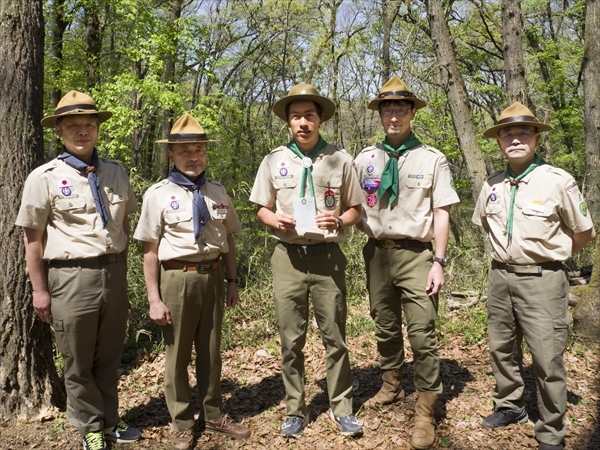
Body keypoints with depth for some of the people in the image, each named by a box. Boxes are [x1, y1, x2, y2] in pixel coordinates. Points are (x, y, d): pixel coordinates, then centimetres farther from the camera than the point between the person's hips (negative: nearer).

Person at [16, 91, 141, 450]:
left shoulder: (116, 172, 7)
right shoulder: (45, 178, -5)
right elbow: (33, 237, -3)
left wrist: (122, 273, 13)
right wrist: (40, 290, -4)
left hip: (113, 272, 4)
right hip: (72, 276, -3)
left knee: (110, 356, 16)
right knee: (79, 363, 10)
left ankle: (109, 421, 34)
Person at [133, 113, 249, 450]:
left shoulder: (218, 192, 7)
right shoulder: (158, 194, -6)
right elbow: (151, 251, -7)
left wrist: (233, 281, 9)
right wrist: (155, 299, -9)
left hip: (213, 276, 4)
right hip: (177, 279, -4)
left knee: (211, 351, 17)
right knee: (177, 355, 9)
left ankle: (213, 415, 36)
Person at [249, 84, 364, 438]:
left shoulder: (340, 159, 2)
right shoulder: (275, 160, 5)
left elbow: (355, 209, 7)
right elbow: (262, 208, 12)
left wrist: (339, 222, -13)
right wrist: (275, 220, -10)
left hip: (328, 256, -1)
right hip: (288, 257, 1)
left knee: (335, 337, 7)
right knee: (291, 340, 9)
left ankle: (342, 409, 22)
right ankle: (295, 411, 24)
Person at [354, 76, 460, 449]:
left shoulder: (432, 159, -1)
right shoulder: (365, 159, 7)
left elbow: (441, 213, -4)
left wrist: (439, 262, -10)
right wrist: (370, 230, -8)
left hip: (416, 253, -3)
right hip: (377, 251, 4)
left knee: (422, 333, -5)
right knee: (386, 327, 17)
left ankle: (426, 412, 8)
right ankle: (391, 387, 37)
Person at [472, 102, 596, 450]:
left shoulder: (558, 181, -9)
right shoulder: (492, 186, 5)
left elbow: (586, 233, 1)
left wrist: (552, 254, 12)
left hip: (542, 280, -5)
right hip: (501, 277, 5)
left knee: (547, 359, -1)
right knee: (502, 349, 16)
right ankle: (510, 406, 36)